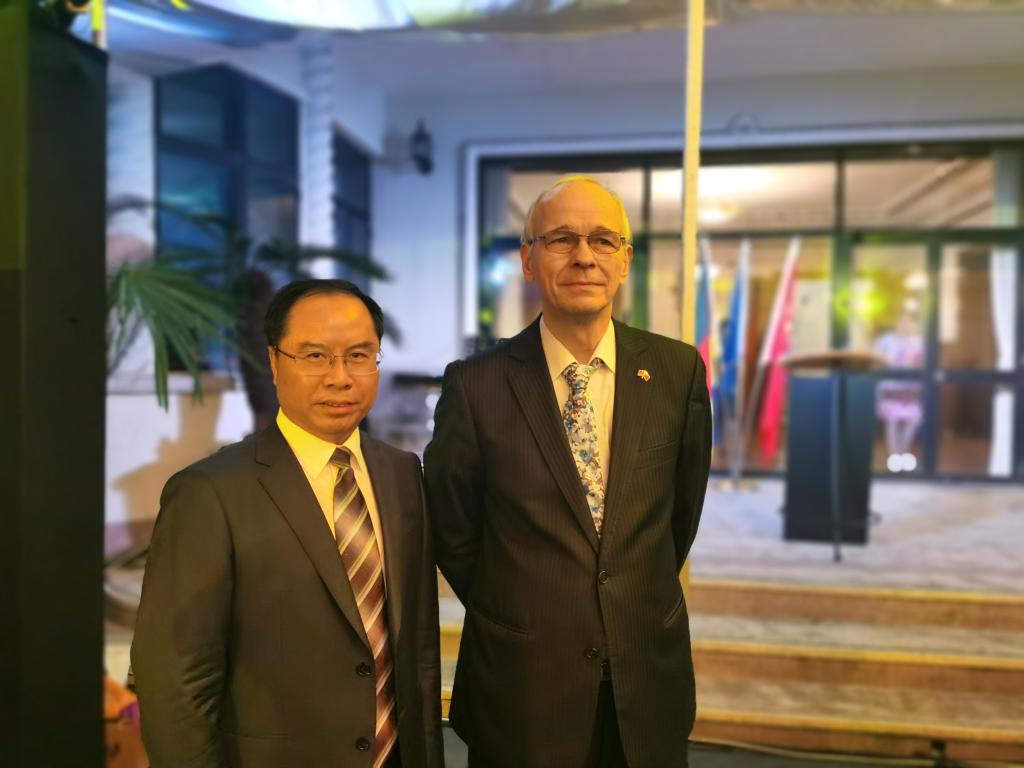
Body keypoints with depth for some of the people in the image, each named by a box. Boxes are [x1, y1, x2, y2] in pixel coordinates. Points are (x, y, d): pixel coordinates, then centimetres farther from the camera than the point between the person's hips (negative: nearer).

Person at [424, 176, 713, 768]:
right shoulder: (476, 386, -13)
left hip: (648, 677, 2)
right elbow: (453, 532, -1)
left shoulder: (678, 370, -6)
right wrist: (519, 618, 8)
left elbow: (683, 507, 6)